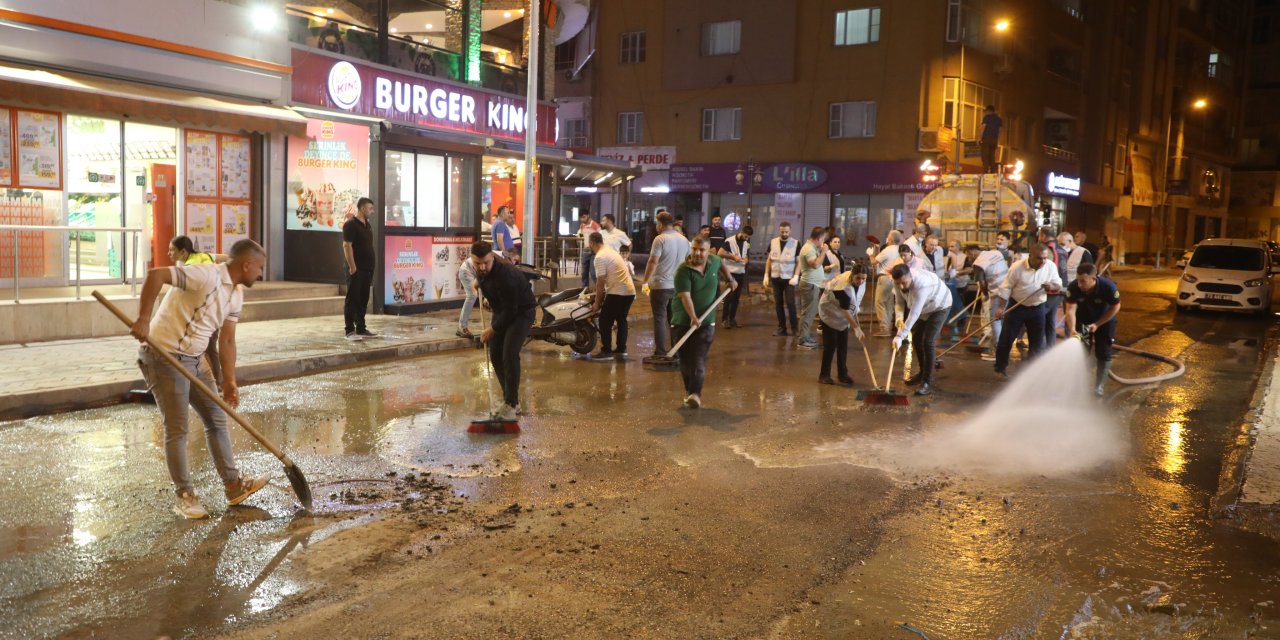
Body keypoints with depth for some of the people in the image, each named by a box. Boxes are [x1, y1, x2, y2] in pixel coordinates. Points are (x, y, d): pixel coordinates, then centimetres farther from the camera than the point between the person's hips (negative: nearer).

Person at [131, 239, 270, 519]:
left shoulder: (236, 295, 7)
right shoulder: (207, 276, -22)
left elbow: (226, 340, 8)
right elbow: (155, 275, -30)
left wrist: (229, 381, 1)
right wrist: (144, 319, -36)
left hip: (194, 359, 9)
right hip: (164, 357, -9)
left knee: (216, 419, 11)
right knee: (177, 429, -2)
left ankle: (233, 485, 20)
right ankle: (185, 496, 10)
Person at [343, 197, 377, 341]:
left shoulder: (368, 225, 16)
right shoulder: (351, 224, -10)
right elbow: (347, 246, -17)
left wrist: (371, 267, 17)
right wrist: (352, 266, -21)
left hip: (367, 269, 8)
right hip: (356, 269, -8)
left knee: (363, 300, 11)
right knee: (352, 299, -5)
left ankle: (361, 328, 17)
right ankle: (350, 331, -3)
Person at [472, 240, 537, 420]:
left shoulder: (505, 274, -33)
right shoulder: (480, 271, -9)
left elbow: (511, 310, -27)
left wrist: (493, 329, -17)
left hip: (521, 312, -8)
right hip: (501, 312, 8)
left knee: (509, 354, -21)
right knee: (495, 355, 3)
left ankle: (512, 403, -13)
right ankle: (509, 399, 15)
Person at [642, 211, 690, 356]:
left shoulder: (660, 239, -11)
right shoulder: (684, 240, 10)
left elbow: (653, 261, -18)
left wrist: (645, 281, -13)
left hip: (661, 285, -6)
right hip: (678, 286, 6)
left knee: (660, 319, -1)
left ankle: (660, 353, -1)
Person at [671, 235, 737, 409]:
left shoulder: (714, 261, 0)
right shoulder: (684, 270, -16)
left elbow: (722, 263, 28)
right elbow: (685, 296, -27)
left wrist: (730, 279, 21)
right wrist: (693, 317, -39)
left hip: (706, 321, 2)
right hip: (684, 321, -2)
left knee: (699, 358, -9)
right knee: (685, 358, 7)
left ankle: (695, 393, -17)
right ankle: (689, 391, 22)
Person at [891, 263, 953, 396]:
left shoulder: (922, 284, -43)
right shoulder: (899, 281, -21)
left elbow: (914, 314, -43)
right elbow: (900, 302, -8)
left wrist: (900, 336, -45)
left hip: (940, 306, -7)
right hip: (924, 307, 7)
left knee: (928, 342, -15)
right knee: (916, 338, 10)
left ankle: (927, 382, -9)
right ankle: (922, 372, 31)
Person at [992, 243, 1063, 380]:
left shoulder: (1051, 266, -10)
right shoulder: (1017, 267, -19)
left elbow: (1058, 285, 1)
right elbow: (1006, 288, -12)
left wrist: (1052, 286, -23)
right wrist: (1000, 307, -16)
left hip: (1037, 308, 3)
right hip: (1016, 306, -3)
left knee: (1037, 341, 7)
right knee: (1006, 338, 1)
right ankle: (1001, 369, 16)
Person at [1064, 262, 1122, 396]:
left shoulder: (1108, 287, -34)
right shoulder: (1073, 287, -32)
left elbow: (1115, 307, -19)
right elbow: (1070, 309, -32)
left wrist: (1097, 324, -22)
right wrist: (1072, 330, -47)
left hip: (1104, 320, -1)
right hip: (1082, 320, 1)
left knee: (1103, 353, 1)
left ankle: (1099, 385, 13)